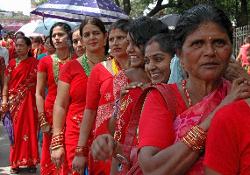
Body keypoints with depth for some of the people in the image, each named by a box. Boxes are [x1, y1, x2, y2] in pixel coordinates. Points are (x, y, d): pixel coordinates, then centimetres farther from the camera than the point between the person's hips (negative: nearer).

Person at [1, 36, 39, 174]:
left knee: (30, 130, 1)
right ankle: (16, 162, 13)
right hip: (14, 102, 2)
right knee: (16, 131, 4)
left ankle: (31, 161, 12)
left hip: (29, 102, -2)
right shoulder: (12, 63, 5)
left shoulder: (35, 63, 0)